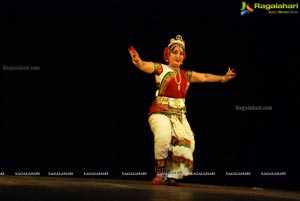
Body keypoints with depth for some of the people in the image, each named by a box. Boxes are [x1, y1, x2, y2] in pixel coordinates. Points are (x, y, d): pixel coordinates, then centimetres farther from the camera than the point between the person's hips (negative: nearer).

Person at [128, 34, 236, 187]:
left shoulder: (186, 74, 16)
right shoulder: (161, 69, 0)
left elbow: (204, 77, 28)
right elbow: (145, 66, -17)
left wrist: (223, 78, 33)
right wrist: (137, 61, -40)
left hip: (179, 114, 6)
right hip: (161, 112, -6)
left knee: (185, 142, -9)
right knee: (163, 137, -31)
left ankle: (171, 176, 4)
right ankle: (160, 174, -16)